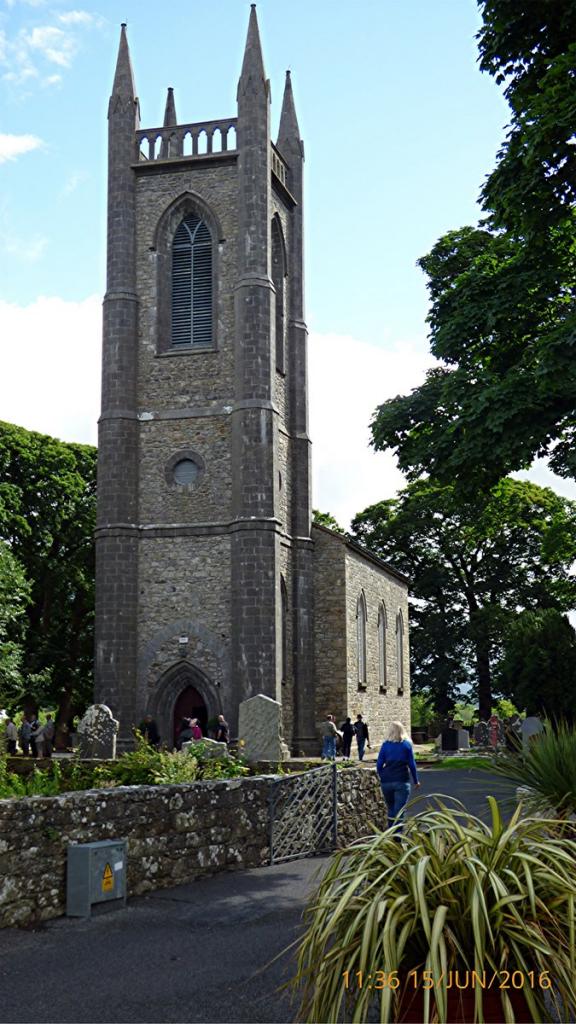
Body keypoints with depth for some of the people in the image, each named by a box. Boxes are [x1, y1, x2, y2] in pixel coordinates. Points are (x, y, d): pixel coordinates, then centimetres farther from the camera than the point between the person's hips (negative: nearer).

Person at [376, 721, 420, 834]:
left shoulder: (386, 745, 3)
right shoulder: (407, 744, 0)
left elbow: (379, 764, 2)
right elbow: (411, 764, 1)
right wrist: (416, 781, 10)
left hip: (386, 781, 2)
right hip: (402, 781, -2)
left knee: (391, 809, 18)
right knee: (399, 810, -1)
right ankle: (396, 836, -8)